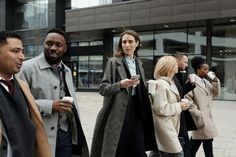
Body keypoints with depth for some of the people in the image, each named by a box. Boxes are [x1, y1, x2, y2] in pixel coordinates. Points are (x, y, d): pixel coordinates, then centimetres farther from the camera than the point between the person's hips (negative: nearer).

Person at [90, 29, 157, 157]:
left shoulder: (138, 64, 14)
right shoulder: (113, 62, -4)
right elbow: (102, 88, -10)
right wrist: (120, 85, -25)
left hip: (136, 113, 5)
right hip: (117, 114, -5)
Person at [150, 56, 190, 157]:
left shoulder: (170, 83, 15)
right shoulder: (160, 84, -16)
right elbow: (161, 108, -22)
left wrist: (180, 104, 9)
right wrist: (179, 106, -14)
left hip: (170, 127, 10)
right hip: (165, 128, -10)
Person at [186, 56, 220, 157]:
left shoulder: (206, 82, 14)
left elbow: (216, 93, 14)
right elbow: (188, 99, -17)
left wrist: (215, 81, 1)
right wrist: (198, 114, -18)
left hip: (207, 116, 8)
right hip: (199, 117, -8)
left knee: (195, 142, 15)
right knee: (207, 141, -6)